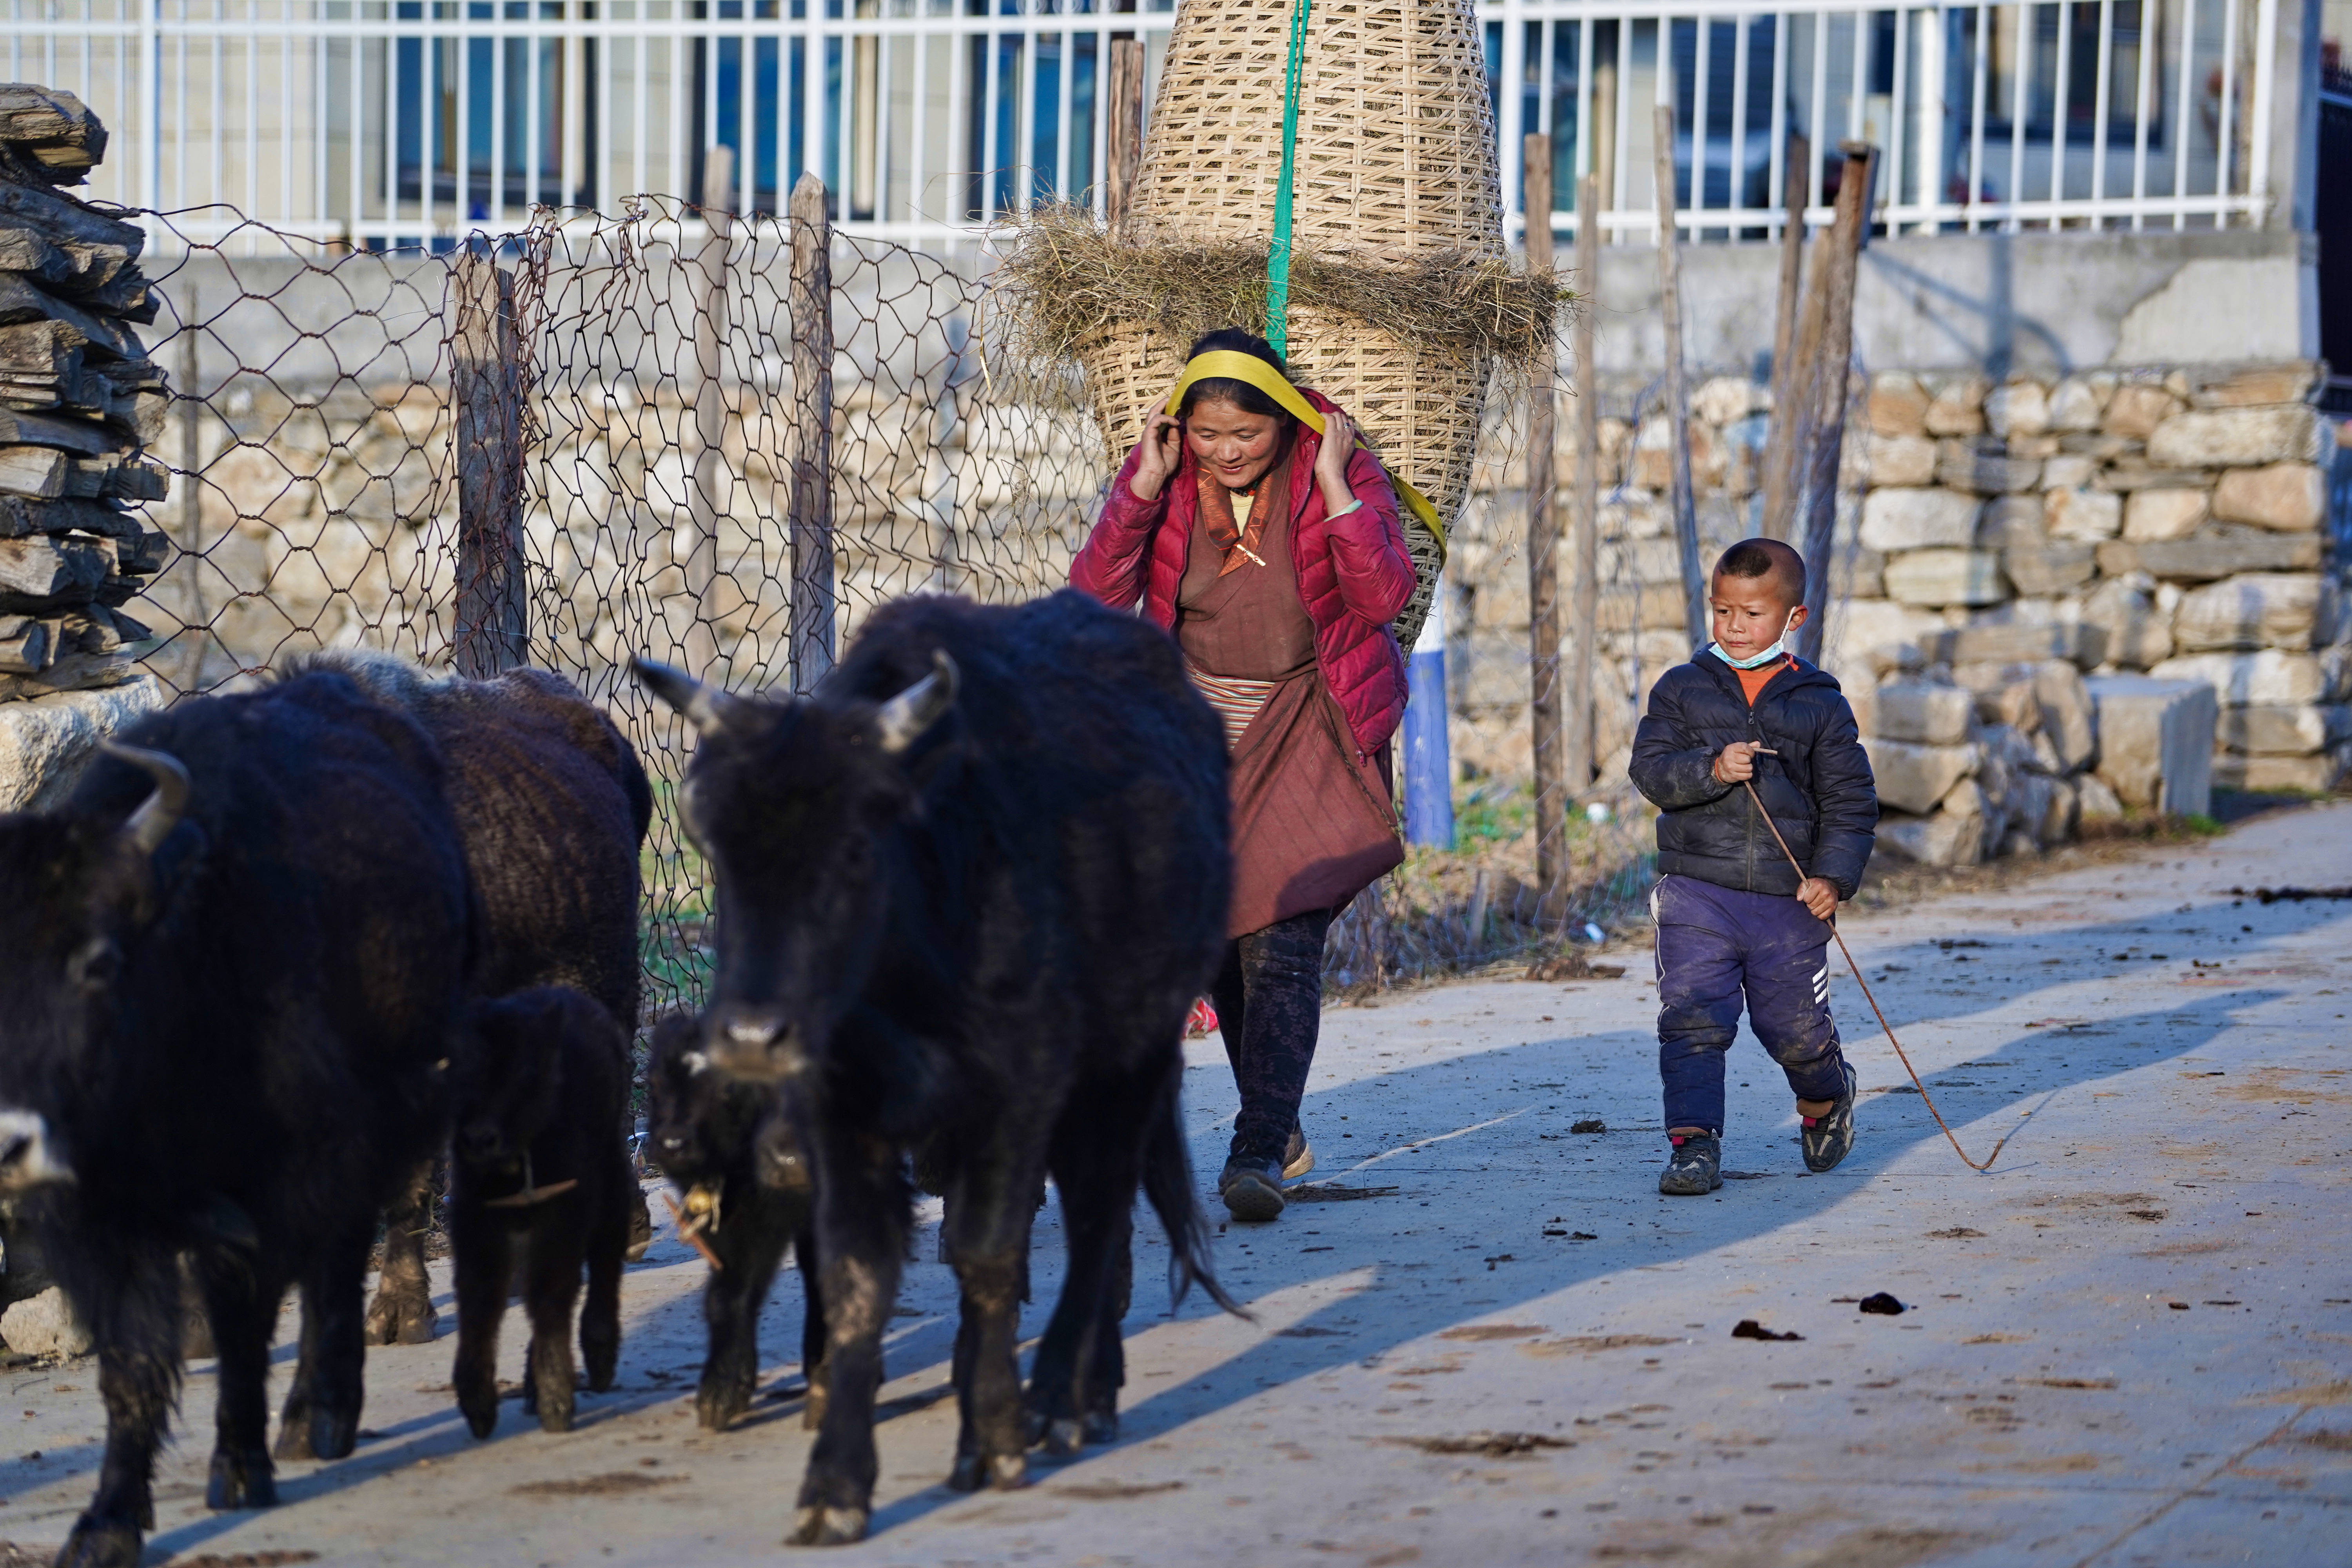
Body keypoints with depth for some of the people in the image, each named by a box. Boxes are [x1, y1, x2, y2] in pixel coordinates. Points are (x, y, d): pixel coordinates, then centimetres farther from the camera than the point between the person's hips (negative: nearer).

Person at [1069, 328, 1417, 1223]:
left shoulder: (1335, 469, -10)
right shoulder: (1161, 472, -4)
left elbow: (1384, 595, -21)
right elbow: (1098, 595, -13)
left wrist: (1333, 487, -25)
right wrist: (1144, 488, -21)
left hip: (1307, 729, -3)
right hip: (1199, 727, 4)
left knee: (1281, 940, -16)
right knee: (1218, 937, 8)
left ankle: (1257, 1156, -20)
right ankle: (1281, 1125, 26)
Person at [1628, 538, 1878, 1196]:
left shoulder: (1821, 705, 3)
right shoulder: (1682, 690, 4)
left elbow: (1850, 800, 3)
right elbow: (1650, 767, -5)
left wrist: (1833, 876, -9)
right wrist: (1711, 770, -23)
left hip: (1789, 901, 0)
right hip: (1696, 894, 0)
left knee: (1798, 1028, 8)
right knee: (1692, 1021, -9)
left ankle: (1827, 1100, 39)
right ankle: (1695, 1145, -5)